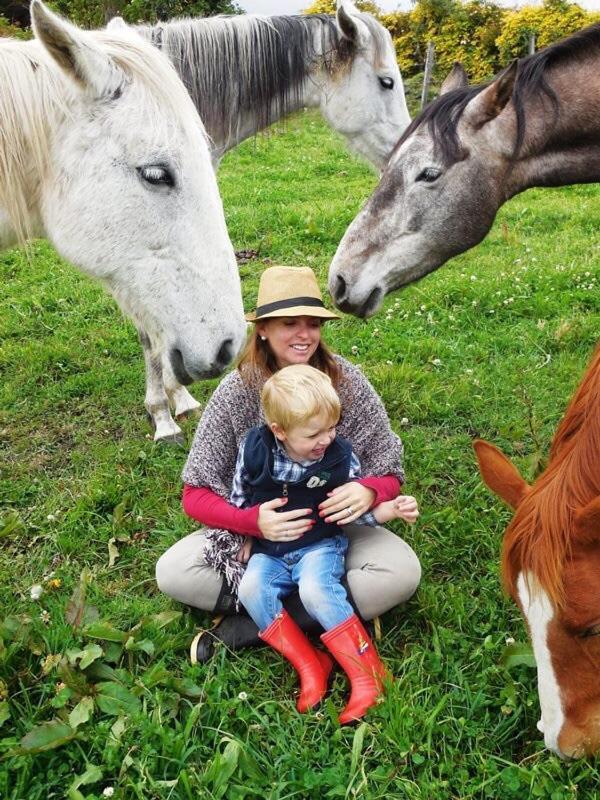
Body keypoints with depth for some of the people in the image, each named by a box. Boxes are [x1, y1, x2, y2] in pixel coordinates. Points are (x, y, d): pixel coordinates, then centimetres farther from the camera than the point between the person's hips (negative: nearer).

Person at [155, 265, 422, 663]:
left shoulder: (347, 381, -13)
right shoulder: (236, 391, -13)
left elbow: (390, 474, -8)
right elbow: (196, 494, -12)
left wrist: (368, 491, -33)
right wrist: (253, 520, -32)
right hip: (255, 531, 0)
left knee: (403, 571, -27)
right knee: (172, 572, -22)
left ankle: (244, 628, -18)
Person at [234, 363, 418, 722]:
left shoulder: (340, 456, -10)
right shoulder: (254, 448, -9)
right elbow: (239, 498, 8)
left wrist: (393, 508, -16)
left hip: (320, 545, -2)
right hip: (270, 551, 3)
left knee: (316, 588, -33)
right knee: (251, 588, -27)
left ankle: (366, 672, -19)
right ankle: (310, 665, -18)